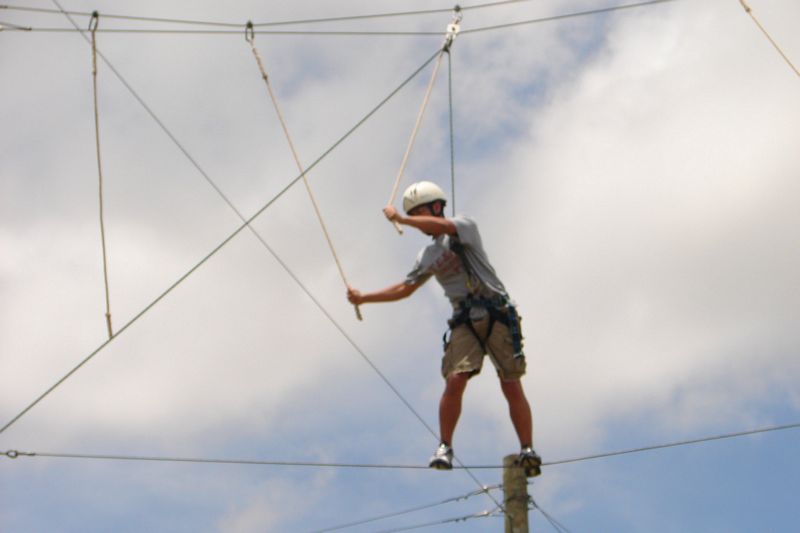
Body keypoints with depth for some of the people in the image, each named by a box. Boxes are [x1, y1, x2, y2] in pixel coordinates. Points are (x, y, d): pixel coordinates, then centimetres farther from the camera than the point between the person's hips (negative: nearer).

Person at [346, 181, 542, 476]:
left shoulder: (464, 225, -1)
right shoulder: (427, 256, 18)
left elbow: (440, 225, -23)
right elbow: (404, 288, 28)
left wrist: (398, 218, -13)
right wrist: (364, 297, 26)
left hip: (497, 314, -5)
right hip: (465, 321, 5)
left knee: (512, 386, -5)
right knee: (454, 382, -14)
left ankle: (528, 451, 0)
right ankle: (445, 447, -6)